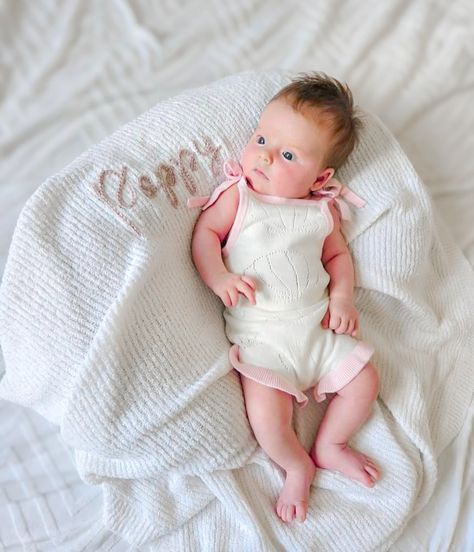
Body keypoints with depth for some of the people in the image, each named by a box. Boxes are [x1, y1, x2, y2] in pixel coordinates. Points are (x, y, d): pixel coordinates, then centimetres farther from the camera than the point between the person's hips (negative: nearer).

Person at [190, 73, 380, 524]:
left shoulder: (324, 210, 8)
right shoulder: (238, 196, -2)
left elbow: (337, 255, 15)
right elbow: (204, 234, -3)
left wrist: (342, 296, -1)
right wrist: (219, 277, -20)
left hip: (318, 325, 4)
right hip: (260, 334, -4)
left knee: (364, 381, 2)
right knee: (267, 415, -19)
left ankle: (329, 445, 27)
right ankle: (297, 466, 12)